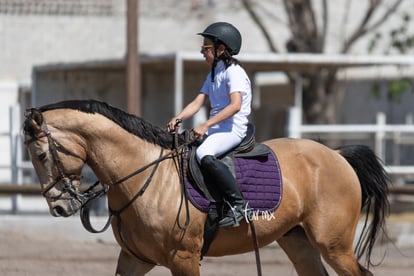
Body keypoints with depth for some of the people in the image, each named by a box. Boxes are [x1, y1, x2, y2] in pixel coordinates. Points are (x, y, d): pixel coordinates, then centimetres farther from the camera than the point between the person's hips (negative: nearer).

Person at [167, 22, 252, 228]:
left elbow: (235, 105, -23)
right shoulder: (213, 74, 20)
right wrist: (178, 118, -8)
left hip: (233, 128, -10)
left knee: (204, 154, -34)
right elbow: (197, 103, 12)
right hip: (215, 128, 10)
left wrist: (206, 125, -28)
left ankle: (237, 204, -32)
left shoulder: (233, 72, -9)